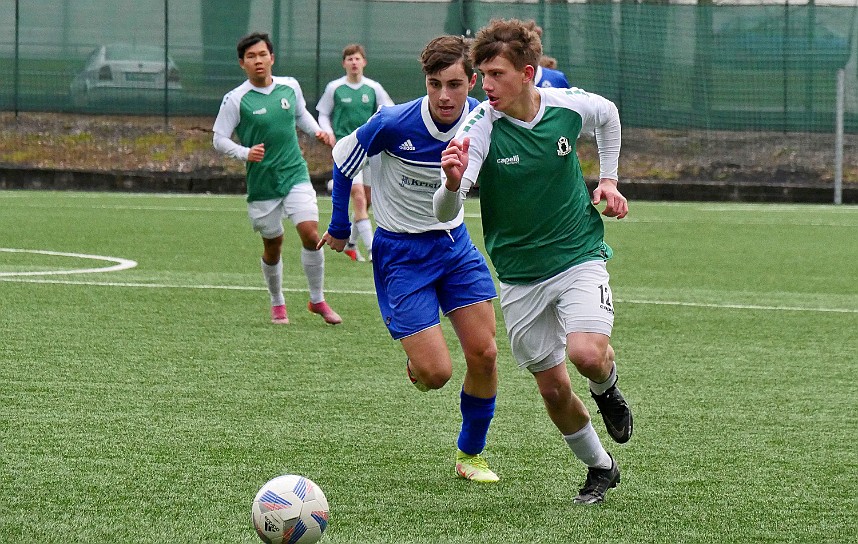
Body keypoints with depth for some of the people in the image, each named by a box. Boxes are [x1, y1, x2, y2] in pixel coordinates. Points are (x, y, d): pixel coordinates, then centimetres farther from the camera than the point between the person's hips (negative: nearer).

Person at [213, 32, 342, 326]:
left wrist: (317, 131, 4)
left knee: (311, 234, -13)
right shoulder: (235, 100, -10)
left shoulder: (290, 87, 2)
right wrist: (245, 153, -25)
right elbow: (219, 139, -8)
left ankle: (317, 300, 4)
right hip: (262, 183, -2)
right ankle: (277, 304, 33)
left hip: (295, 175, 2)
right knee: (273, 246, 9)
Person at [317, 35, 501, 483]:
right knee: (436, 373, -12)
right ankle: (415, 363, 27)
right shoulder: (394, 123, -22)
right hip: (400, 252, -4)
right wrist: (340, 227, 5)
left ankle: (470, 454, 18)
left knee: (484, 354, -3)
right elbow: (343, 159, -5)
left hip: (454, 243, 4)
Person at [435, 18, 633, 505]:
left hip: (579, 258, -1)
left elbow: (608, 114, 16)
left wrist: (609, 180, 11)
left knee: (586, 353, -26)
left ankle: (607, 388, 11)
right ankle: (601, 468, 31)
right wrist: (453, 182, -50)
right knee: (553, 389, 5)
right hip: (519, 277, 1)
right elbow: (445, 212, -29)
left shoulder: (569, 106, -11)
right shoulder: (480, 128, -18)